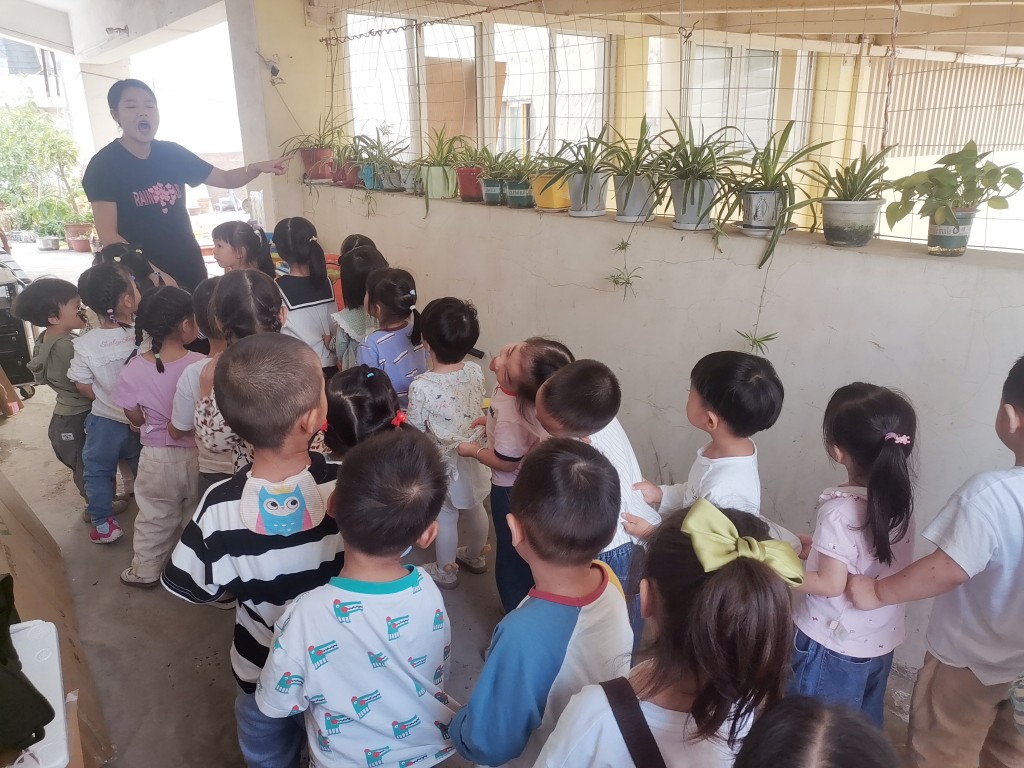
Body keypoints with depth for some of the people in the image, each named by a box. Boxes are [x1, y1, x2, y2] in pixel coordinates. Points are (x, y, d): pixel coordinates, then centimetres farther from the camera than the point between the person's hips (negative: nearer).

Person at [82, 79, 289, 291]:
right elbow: (108, 235, -13)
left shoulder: (172, 153, 5)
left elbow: (225, 178, 12)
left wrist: (257, 167, -8)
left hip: (190, 269, 5)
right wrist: (153, 273, -22)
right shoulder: (104, 165, -9)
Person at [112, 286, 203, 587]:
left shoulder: (135, 368, -15)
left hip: (157, 458, 1)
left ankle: (146, 570, 37)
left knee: (155, 518, 21)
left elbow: (135, 418, -3)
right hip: (198, 455, -1)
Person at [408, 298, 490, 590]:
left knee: (445, 517, 16)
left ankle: (445, 571, 37)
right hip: (471, 456, 5)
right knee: (474, 508, 25)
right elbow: (480, 411, 0)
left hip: (441, 464, -5)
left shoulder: (421, 386, -30)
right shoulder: (476, 371, -15)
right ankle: (476, 557, 49)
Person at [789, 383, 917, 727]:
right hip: (881, 640, 7)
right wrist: (816, 546, 12)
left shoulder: (840, 510, -28)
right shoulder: (897, 497, -7)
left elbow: (830, 584, -23)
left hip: (834, 646, -7)